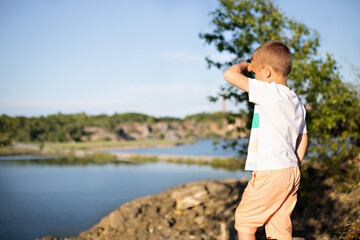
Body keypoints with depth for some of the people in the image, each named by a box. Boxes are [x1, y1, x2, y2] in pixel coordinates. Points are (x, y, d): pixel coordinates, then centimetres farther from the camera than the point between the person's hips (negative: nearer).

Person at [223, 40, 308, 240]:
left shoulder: (269, 91, -13)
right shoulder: (297, 102, 13)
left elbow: (230, 75, -14)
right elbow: (303, 138, 19)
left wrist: (244, 65, 6)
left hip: (270, 173, -8)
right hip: (292, 172, 8)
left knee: (244, 220, 6)